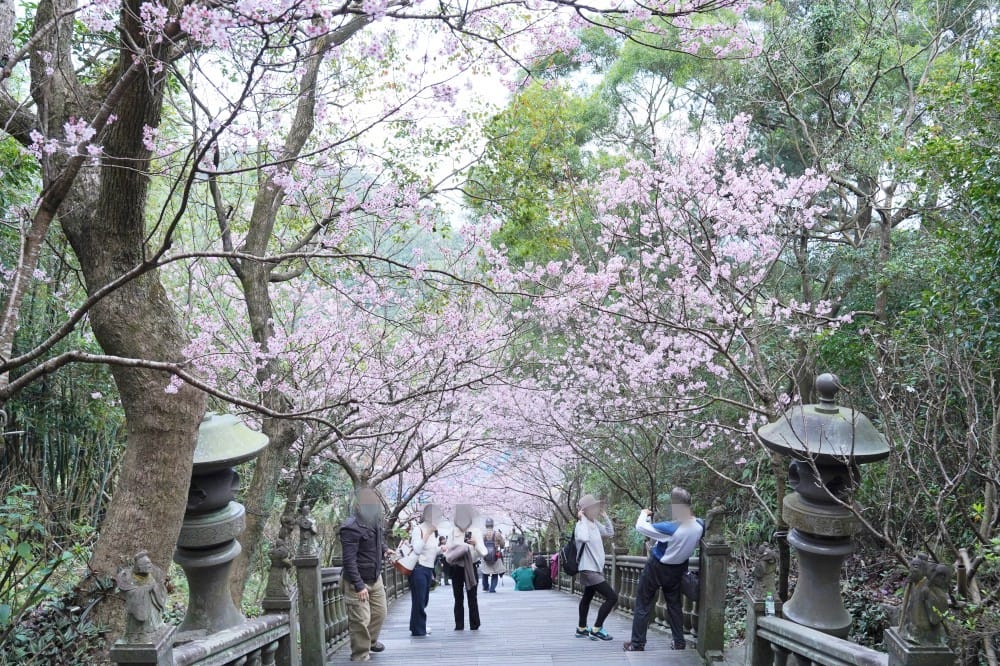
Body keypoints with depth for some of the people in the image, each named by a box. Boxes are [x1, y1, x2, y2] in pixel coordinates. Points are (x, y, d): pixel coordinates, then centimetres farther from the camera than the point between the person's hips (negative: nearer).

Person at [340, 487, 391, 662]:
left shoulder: (376, 523, 1)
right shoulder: (351, 528, -24)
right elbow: (349, 560, -26)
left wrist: (385, 549, 2)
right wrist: (359, 586, -28)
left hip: (375, 578, 8)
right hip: (357, 582, -8)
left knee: (379, 613, 20)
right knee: (360, 621, -3)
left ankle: (371, 641, 45)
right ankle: (361, 657, 13)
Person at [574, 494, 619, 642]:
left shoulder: (595, 524, 5)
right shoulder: (581, 525, -20)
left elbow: (610, 532, 19)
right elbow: (583, 538, -43)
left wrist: (604, 516, 8)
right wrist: (582, 519, -31)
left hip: (596, 569, 10)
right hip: (589, 570, -10)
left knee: (587, 598, 21)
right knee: (612, 597, -13)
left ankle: (582, 629, 36)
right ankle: (596, 630, -4)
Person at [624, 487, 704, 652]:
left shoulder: (670, 529, -35)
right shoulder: (699, 526, -17)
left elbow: (640, 527, -25)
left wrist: (644, 514, -6)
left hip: (657, 568, -5)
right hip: (678, 569, 5)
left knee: (643, 605, 8)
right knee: (674, 604, 21)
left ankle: (637, 644, 14)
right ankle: (680, 642, 25)